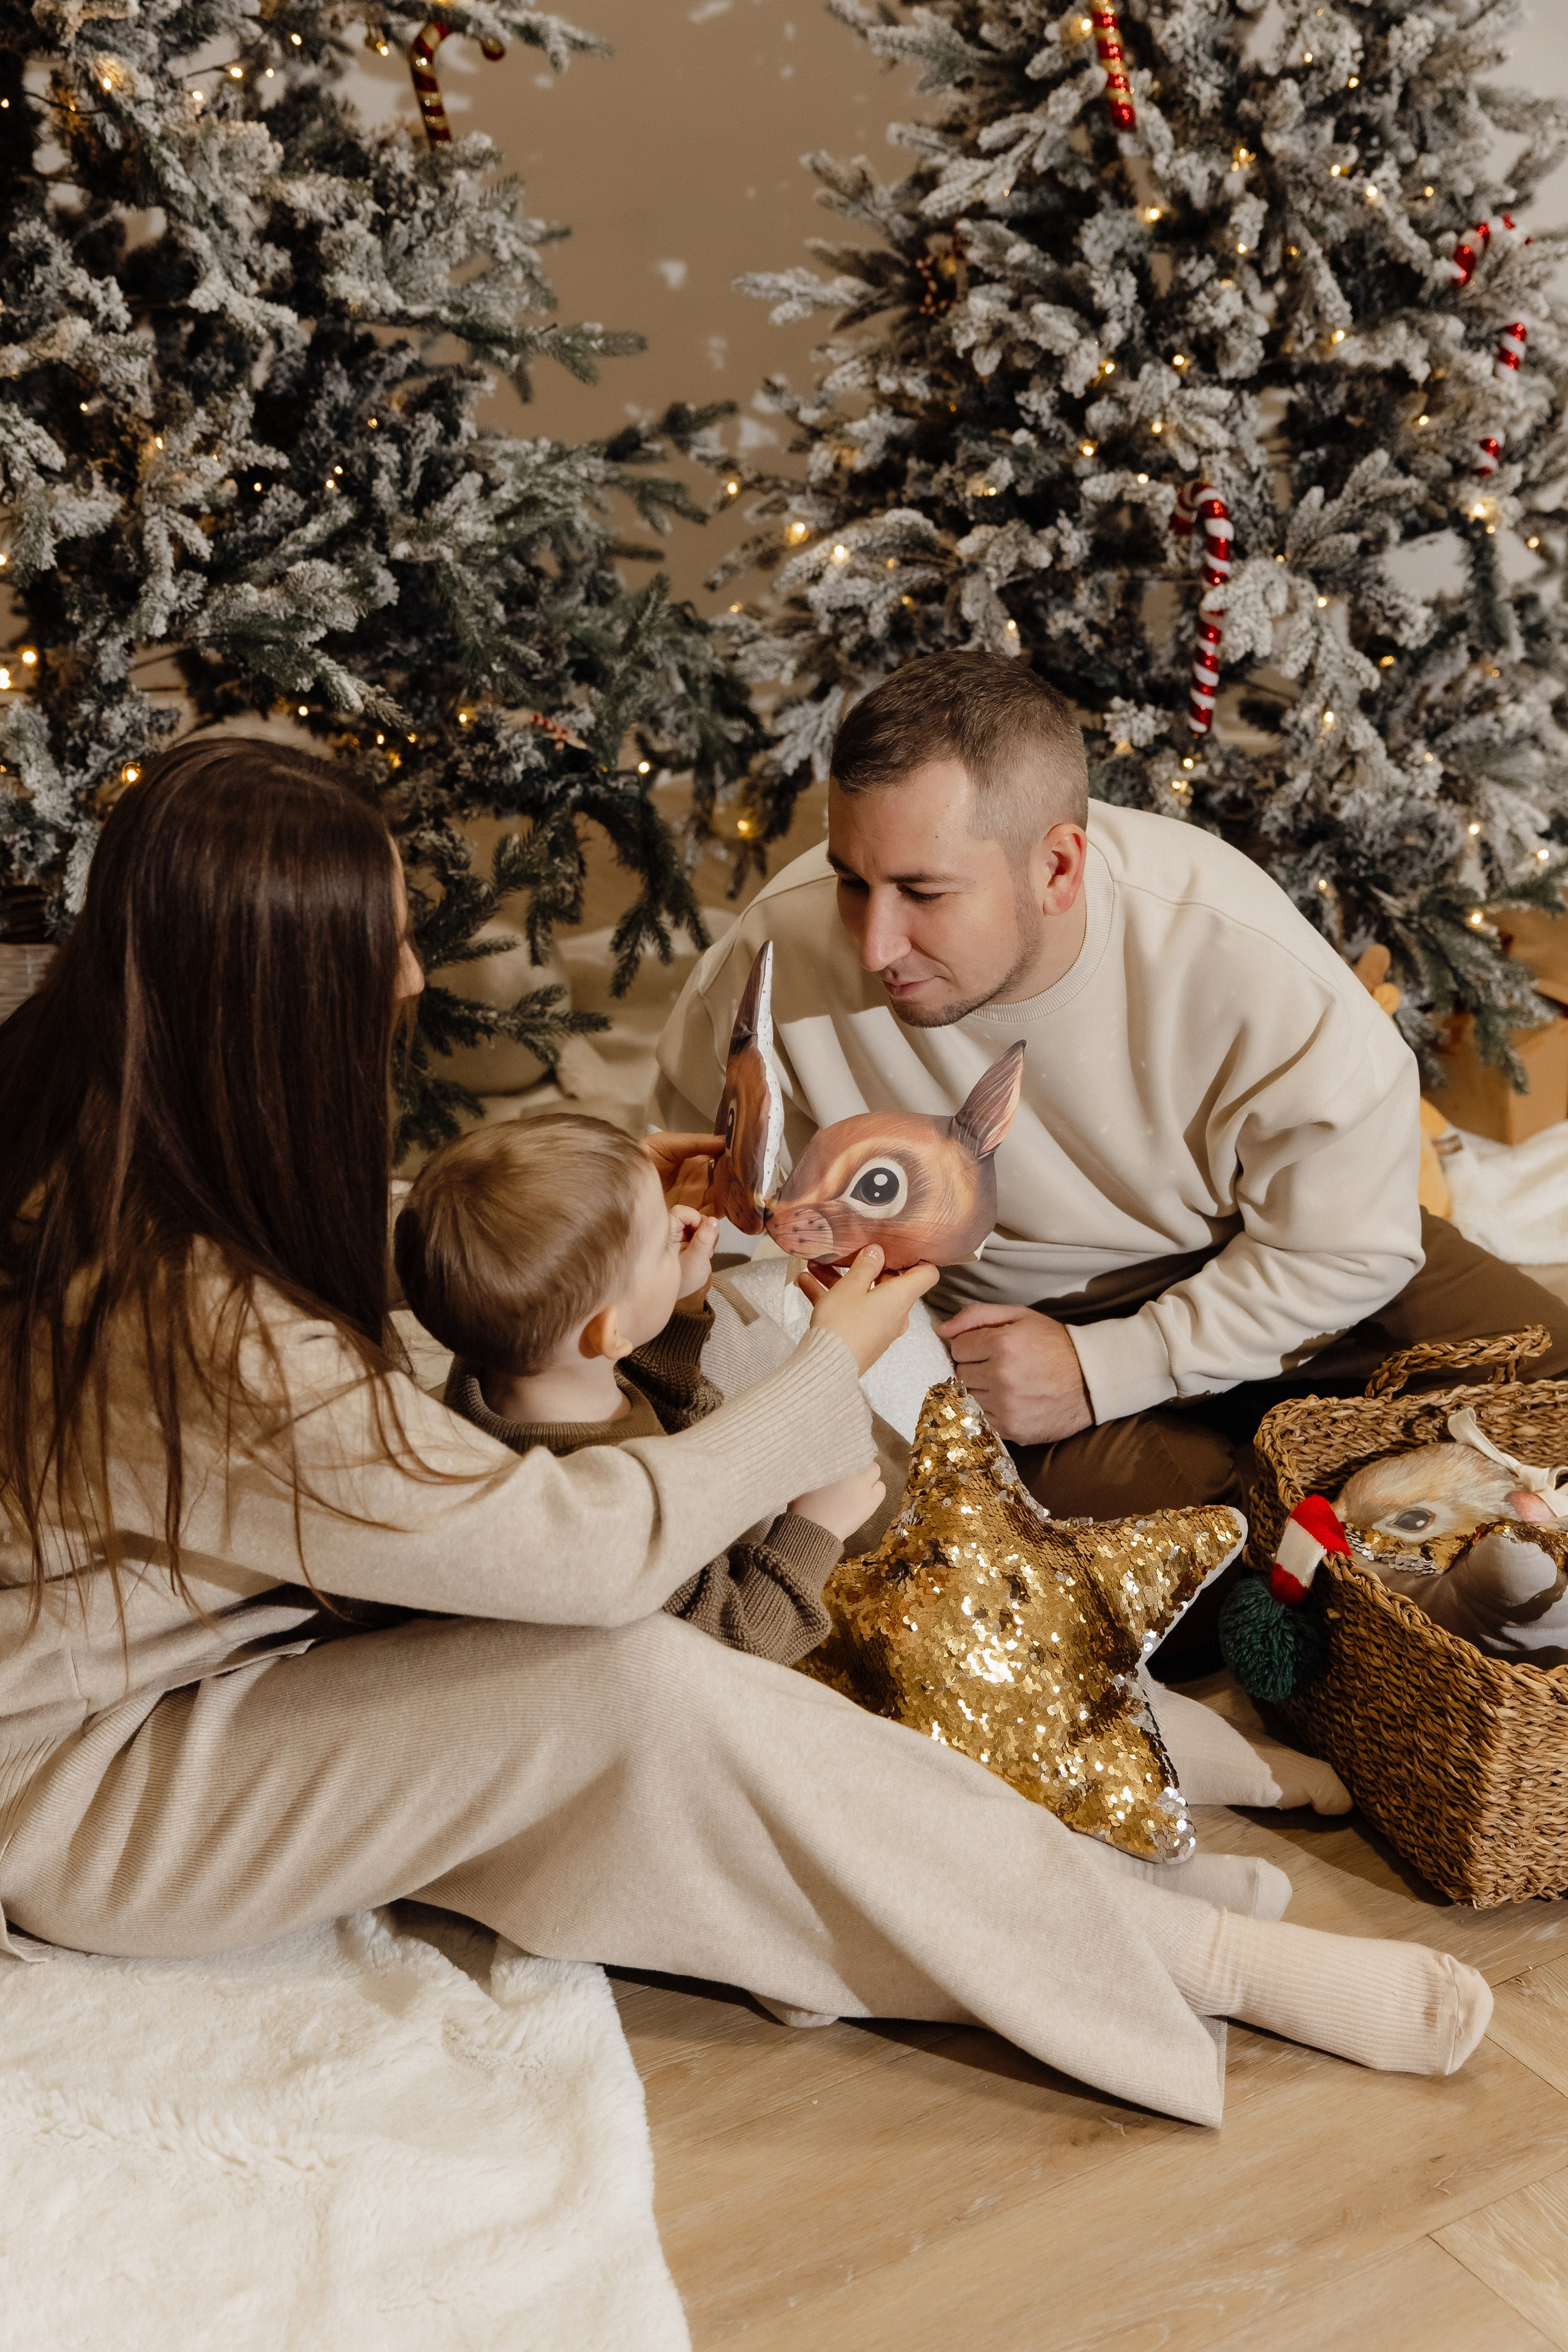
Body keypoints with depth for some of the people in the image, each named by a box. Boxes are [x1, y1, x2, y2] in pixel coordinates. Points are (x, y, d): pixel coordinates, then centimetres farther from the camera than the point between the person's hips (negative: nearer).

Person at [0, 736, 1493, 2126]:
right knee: (641, 1685, -23)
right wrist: (832, 1368, -15)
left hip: (137, 1636, 9)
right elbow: (590, 1549, -29)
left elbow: (298, 1258, 14)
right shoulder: (207, 1338, -36)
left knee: (624, 1657, -5)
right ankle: (1199, 1965, -12)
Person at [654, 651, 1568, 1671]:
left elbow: (1345, 1243, -17)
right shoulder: (784, 952, -24)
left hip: (1255, 1268, 1)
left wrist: (1101, 1371, -24)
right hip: (1005, 1313, 0)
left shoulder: (1240, 958, -29)